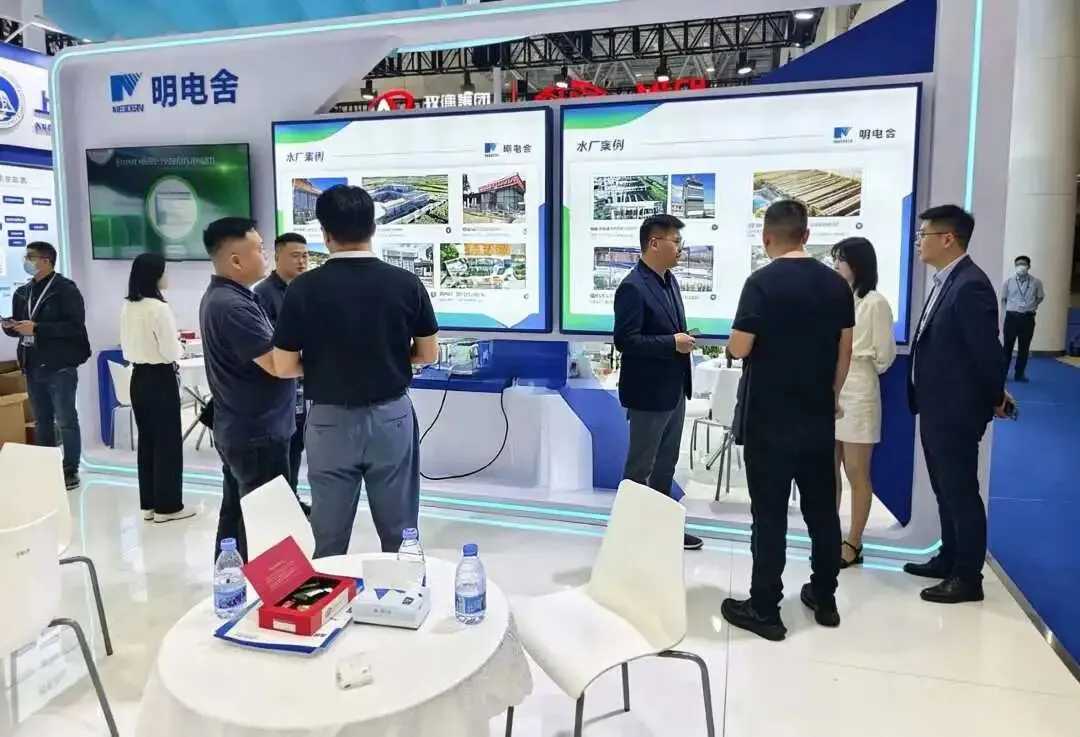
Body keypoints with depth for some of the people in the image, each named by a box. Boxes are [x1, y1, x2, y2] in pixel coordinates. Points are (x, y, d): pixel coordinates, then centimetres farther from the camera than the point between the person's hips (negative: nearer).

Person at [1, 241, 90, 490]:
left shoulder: (66, 289, -8)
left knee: (66, 421, 0)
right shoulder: (22, 292, 13)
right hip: (33, 367, 7)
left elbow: (75, 327, -18)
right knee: (41, 421, 13)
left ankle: (70, 471, 7)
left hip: (59, 367, -7)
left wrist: (37, 328, -22)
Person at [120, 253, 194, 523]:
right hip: (160, 379, -8)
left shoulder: (127, 307, 5)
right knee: (167, 441, 2)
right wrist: (180, 348, 2)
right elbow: (171, 352, -17)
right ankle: (167, 505, 8)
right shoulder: (158, 308, -18)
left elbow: (127, 346, 13)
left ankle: (148, 503, 21)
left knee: (146, 439, 13)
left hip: (138, 377, 8)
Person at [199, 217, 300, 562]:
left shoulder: (220, 297, 11)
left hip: (238, 429, 10)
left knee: (237, 515, 17)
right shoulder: (232, 305, -22)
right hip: (258, 433, -10)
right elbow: (277, 365, -24)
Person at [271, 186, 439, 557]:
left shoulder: (305, 288, -10)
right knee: (401, 536, 13)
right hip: (391, 418, 1)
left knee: (330, 541, 12)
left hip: (331, 422, -1)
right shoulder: (406, 283, -7)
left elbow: (284, 366, -6)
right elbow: (428, 354, 2)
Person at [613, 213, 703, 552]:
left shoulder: (670, 280, 9)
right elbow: (625, 340, -23)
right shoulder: (632, 287, -18)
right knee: (640, 467, 6)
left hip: (674, 389, 9)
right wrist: (673, 343, -23)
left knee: (665, 465, 19)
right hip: (649, 393, -9)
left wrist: (683, 340, 3)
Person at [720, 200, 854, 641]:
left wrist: (736, 338, 7)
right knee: (822, 507, 15)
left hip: (769, 417, -5)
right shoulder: (836, 284, 4)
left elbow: (739, 349, -15)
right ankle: (825, 597, 27)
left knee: (770, 513, 1)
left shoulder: (762, 283, -14)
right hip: (818, 415, 6)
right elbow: (844, 351, 8)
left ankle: (765, 609, 9)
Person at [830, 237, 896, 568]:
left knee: (857, 475, 5)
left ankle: (853, 543, 16)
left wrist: (854, 362, 5)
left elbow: (884, 355, -4)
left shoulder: (875, 303, -8)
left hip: (857, 393, -6)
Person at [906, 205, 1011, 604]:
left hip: (957, 411, -10)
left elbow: (987, 349, -19)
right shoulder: (946, 282, 11)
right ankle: (948, 559, 34)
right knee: (946, 491, 20)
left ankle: (968, 577, 16)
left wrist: (996, 398, -6)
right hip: (937, 408, 10)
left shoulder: (970, 285, -20)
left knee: (961, 493, 3)